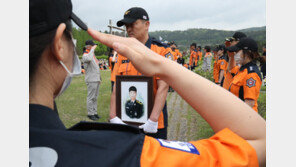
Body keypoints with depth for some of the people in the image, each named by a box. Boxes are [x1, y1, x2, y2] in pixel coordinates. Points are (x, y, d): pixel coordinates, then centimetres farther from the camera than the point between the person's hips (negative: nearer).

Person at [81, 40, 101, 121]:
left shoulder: (92, 54, 20)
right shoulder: (85, 55, -10)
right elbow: (88, 59, -38)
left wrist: (99, 78, 24)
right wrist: (92, 49, -25)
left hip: (96, 79, 9)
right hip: (91, 80, -9)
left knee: (95, 97, 13)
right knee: (91, 97, -5)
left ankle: (94, 112, 20)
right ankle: (90, 114, 1)